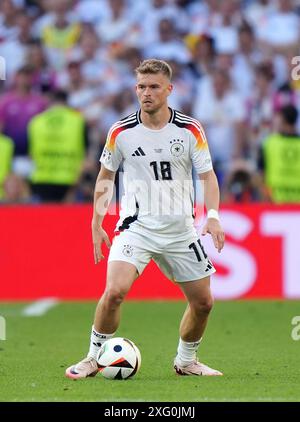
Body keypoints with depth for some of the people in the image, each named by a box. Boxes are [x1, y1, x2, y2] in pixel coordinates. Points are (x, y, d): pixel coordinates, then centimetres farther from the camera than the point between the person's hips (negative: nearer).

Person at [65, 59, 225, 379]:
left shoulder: (191, 130, -4)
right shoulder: (121, 131, -3)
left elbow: (207, 175, 0)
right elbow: (105, 176, 10)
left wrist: (212, 215, -17)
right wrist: (96, 224, 7)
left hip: (180, 229, 2)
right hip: (136, 226, -2)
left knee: (203, 302, 6)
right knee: (114, 292, -22)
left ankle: (186, 361, 29)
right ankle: (94, 357, -4)